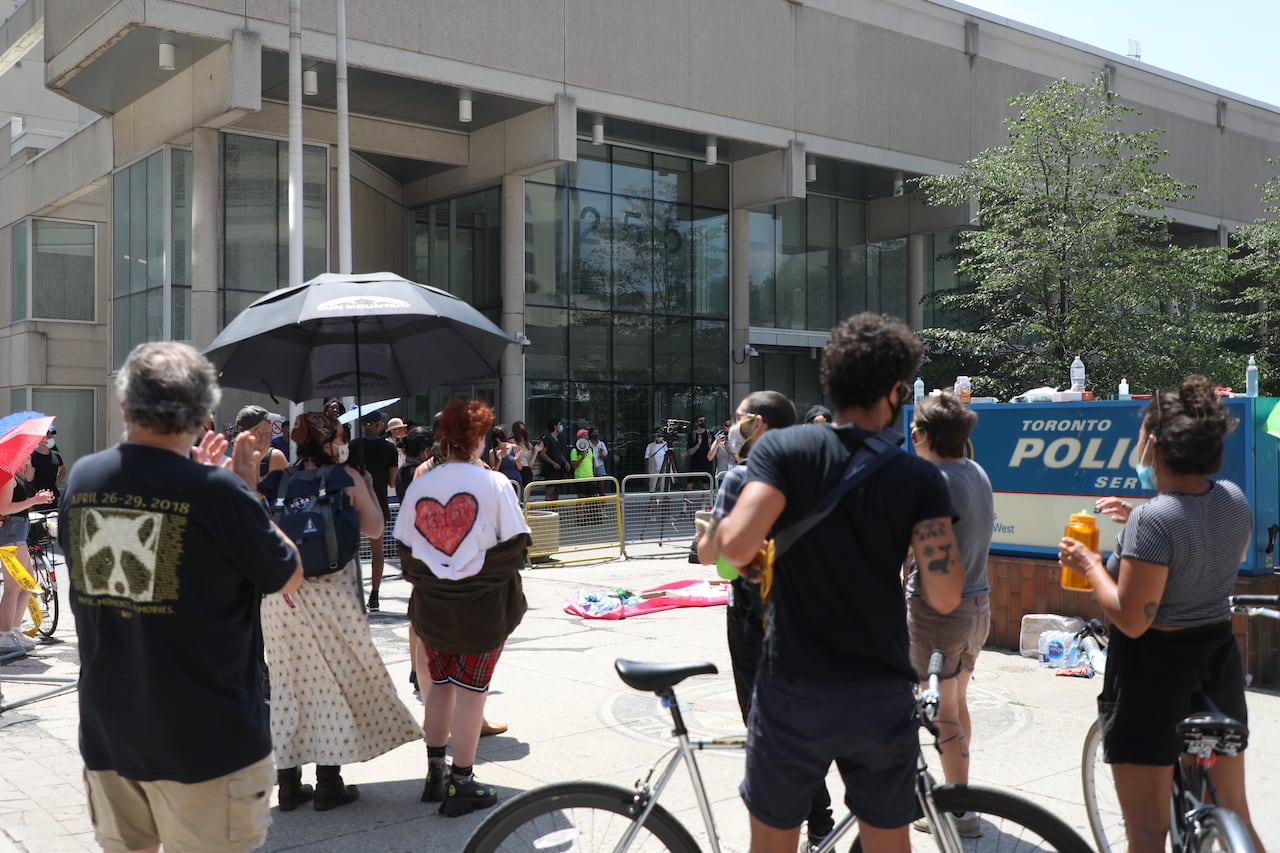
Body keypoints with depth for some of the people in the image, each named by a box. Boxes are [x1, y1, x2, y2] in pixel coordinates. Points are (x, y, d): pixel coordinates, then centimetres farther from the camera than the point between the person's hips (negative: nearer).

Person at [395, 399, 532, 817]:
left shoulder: (418, 487, -1)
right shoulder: (495, 484, -12)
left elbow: (406, 550, 4)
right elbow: (516, 546, -9)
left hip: (432, 604, 4)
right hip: (485, 603, -4)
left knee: (439, 684, 17)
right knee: (471, 688, 3)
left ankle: (435, 774, 26)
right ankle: (461, 783, 10)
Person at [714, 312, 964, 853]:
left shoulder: (781, 449, -9)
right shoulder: (920, 478, -6)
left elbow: (736, 545, -23)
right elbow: (945, 596, -12)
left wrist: (717, 535, 0)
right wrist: (910, 548, 8)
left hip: (792, 692, -1)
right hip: (883, 698, 1)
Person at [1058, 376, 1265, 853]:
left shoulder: (1152, 520, -24)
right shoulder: (1234, 499, -2)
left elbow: (1131, 620, -23)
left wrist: (1089, 564, -9)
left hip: (1153, 668, -7)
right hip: (1219, 658, 7)